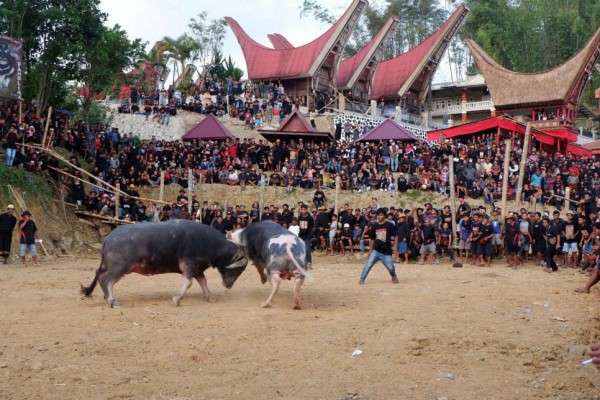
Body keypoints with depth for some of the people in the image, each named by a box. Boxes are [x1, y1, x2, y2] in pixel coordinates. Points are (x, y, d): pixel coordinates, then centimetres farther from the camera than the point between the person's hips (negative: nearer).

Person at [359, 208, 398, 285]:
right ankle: (362, 279, -9)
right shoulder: (374, 226, 6)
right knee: (368, 264, -13)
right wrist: (370, 250, 17)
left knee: (390, 267, -3)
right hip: (376, 250, 2)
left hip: (387, 251, -2)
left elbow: (395, 236, -1)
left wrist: (395, 246, -10)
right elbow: (372, 239, 15)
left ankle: (394, 277, 29)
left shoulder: (389, 225, -4)